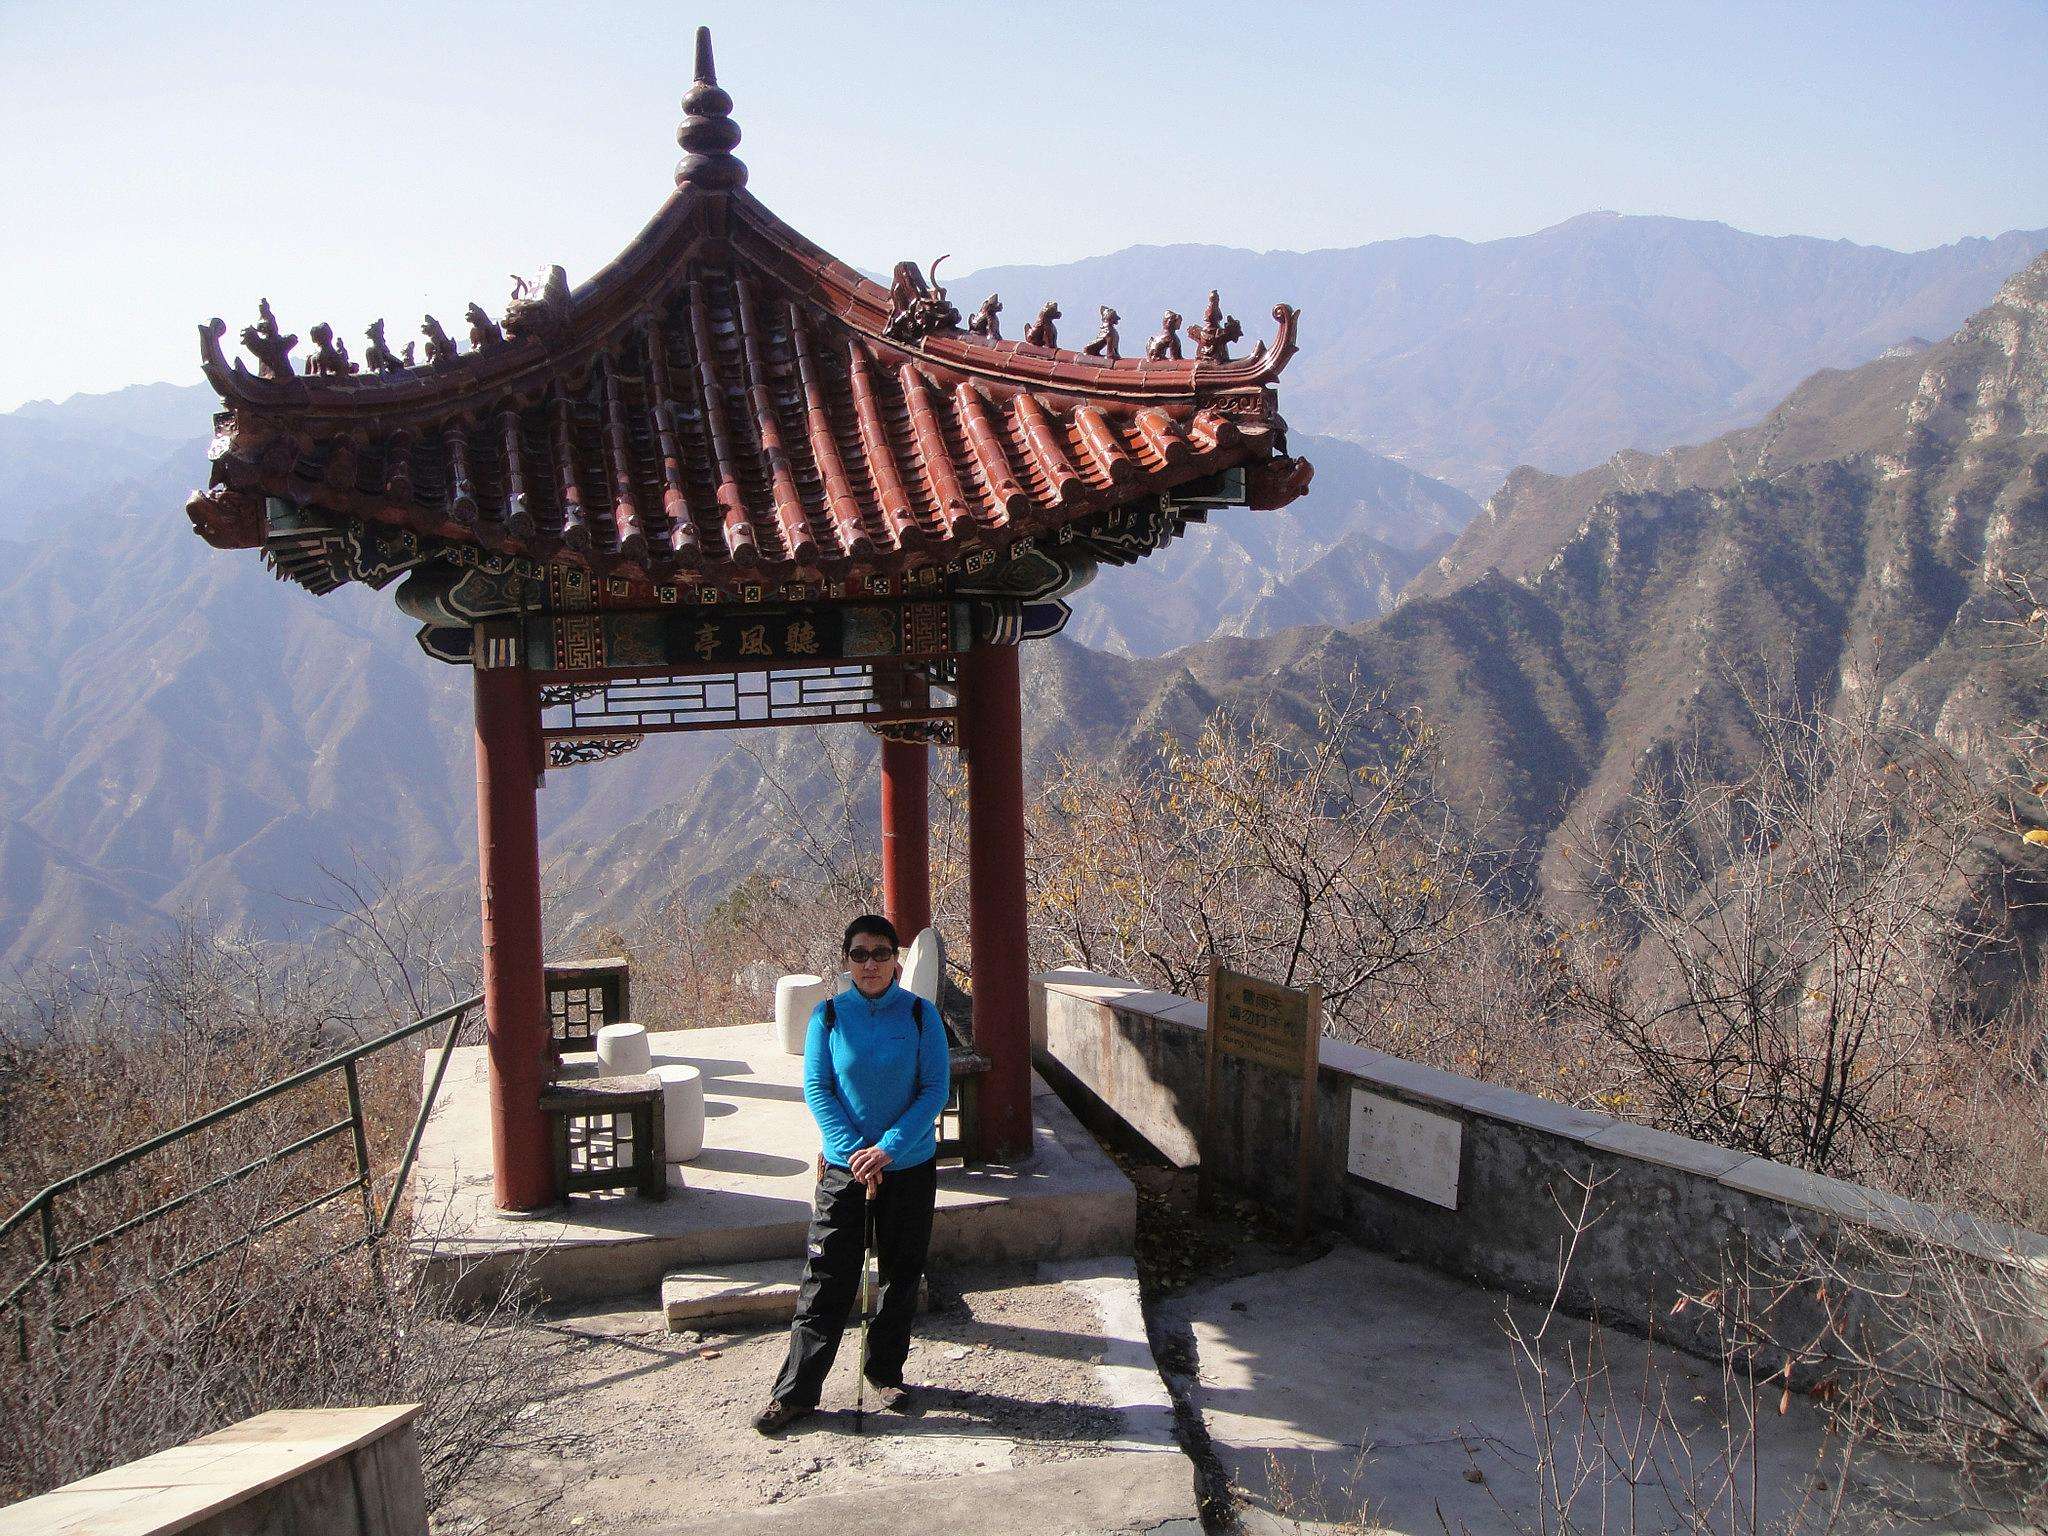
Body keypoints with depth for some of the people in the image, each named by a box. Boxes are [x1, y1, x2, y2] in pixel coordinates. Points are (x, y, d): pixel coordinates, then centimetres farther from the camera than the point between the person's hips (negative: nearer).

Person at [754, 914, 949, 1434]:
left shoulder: (921, 1015, -6)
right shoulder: (829, 1015, -4)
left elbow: (935, 1091, -8)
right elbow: (816, 1089, -5)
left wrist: (888, 1149, -17)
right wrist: (852, 1152, -15)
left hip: (909, 1165, 1)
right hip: (843, 1167, 0)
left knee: (901, 1276, 12)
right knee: (826, 1279, 0)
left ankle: (887, 1372, 29)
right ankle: (795, 1393, 7)